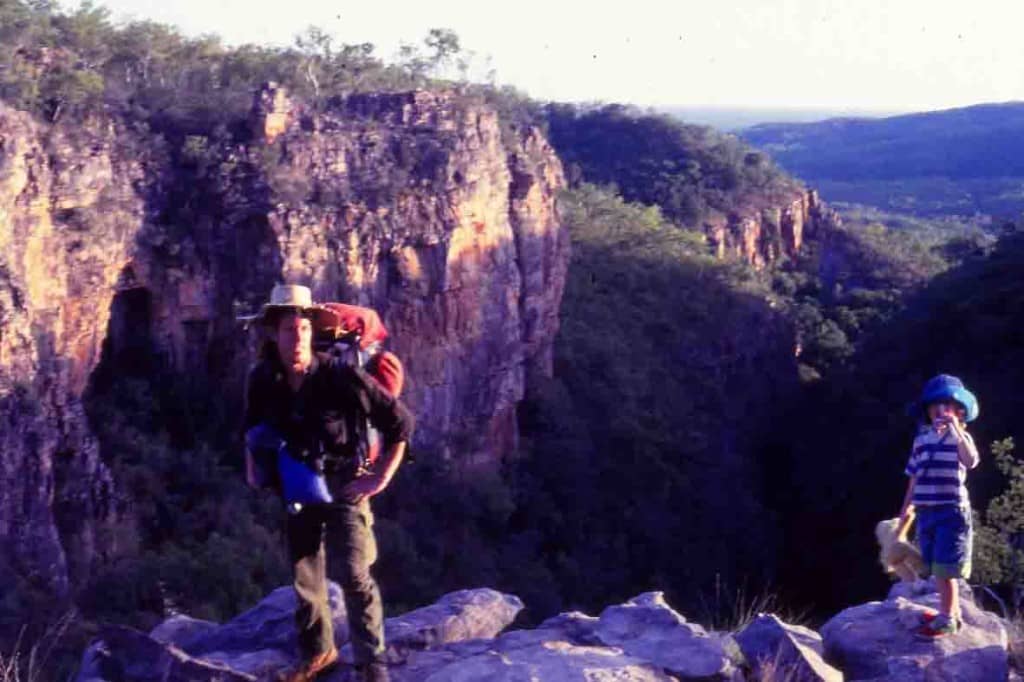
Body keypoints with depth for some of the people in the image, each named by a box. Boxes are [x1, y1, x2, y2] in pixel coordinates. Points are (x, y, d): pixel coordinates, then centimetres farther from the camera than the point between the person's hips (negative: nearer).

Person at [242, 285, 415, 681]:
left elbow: (400, 421, -15)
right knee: (304, 577, 14)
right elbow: (254, 426, 16)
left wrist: (380, 478, -14)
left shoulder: (341, 377, -23)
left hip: (343, 485, -5)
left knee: (355, 575, -14)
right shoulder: (262, 380, -9)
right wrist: (252, 468, 7)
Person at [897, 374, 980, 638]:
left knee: (945, 567, -6)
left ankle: (946, 618, 3)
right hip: (926, 512, 6)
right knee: (937, 568, 12)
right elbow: (914, 480, 15)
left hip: (952, 511, -6)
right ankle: (952, 612, 25)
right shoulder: (921, 440, 9)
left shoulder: (960, 437, -6)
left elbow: (971, 462, -29)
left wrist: (956, 429, -33)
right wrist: (906, 511, 16)